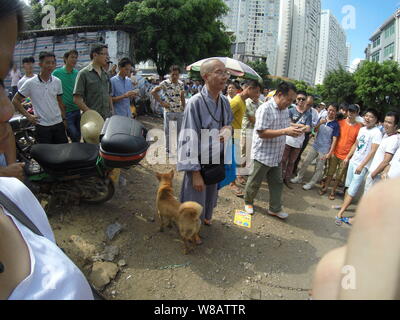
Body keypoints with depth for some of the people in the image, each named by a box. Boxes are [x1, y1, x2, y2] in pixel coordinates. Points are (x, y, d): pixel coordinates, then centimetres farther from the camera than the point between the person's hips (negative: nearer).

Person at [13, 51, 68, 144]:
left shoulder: (57, 82, 4)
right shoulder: (30, 83, -7)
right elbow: (15, 100, 1)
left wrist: (64, 119, 10)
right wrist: (28, 116, -4)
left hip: (58, 124, 4)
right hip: (42, 126, -3)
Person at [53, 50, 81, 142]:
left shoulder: (77, 73, 8)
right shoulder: (57, 73, -5)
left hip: (77, 110, 5)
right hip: (65, 111, -5)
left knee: (78, 137, 11)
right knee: (74, 136, -13)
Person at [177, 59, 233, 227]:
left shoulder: (225, 101, -2)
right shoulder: (195, 102, -22)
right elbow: (189, 139, -21)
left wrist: (227, 130, -11)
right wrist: (195, 172, -20)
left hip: (217, 160, 6)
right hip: (199, 162, -6)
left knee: (211, 193, 25)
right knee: (195, 202, 9)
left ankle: (206, 217, 53)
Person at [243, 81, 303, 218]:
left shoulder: (285, 110, 7)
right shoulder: (265, 109, -20)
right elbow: (262, 133, -26)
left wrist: (294, 130, 3)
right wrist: (285, 131, -30)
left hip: (277, 155, 8)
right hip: (262, 155, -8)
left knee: (277, 182, 14)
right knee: (255, 182, 10)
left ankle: (275, 209, 29)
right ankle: (248, 202, 34)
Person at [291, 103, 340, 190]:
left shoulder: (336, 125, -11)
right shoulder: (322, 119, 1)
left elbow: (334, 140, -12)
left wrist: (330, 153, -17)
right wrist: (319, 124, -14)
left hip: (324, 150, -4)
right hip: (315, 146, 4)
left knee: (319, 168, 7)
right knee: (305, 162, 10)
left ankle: (311, 183, 19)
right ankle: (299, 178, 25)